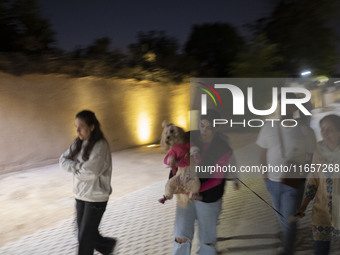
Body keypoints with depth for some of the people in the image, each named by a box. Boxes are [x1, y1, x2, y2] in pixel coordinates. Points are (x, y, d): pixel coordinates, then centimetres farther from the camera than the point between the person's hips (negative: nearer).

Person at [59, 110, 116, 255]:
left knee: (85, 238, 3)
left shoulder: (101, 146, -19)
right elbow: (63, 161, 0)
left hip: (96, 197, -7)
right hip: (80, 195, 7)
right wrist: (79, 166, -16)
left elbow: (89, 172, -24)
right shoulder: (78, 143, 3)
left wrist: (73, 167, -9)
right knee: (83, 232, 18)